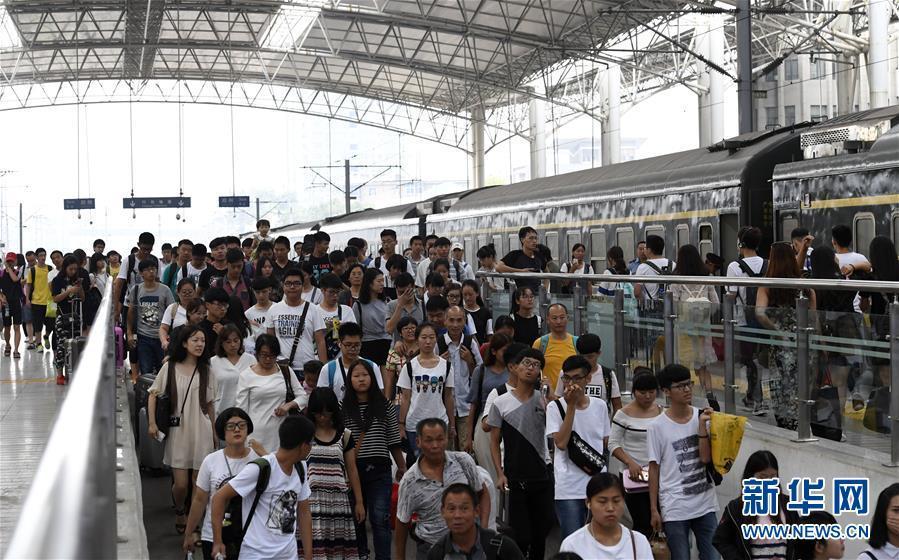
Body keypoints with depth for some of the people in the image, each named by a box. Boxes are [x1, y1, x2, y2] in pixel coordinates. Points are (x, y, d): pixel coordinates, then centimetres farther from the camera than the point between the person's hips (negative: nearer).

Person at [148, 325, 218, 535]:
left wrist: (214, 432, 12)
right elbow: (153, 395, 5)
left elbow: (210, 404, 11)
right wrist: (152, 423, -4)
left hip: (201, 432, 1)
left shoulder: (205, 371, 6)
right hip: (178, 431, -1)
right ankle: (179, 513, 29)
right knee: (180, 483, -2)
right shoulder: (170, 368, 1)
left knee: (199, 483, 1)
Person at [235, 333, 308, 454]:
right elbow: (240, 408, 4)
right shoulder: (246, 375, 4)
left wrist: (289, 405, -6)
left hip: (281, 433, 2)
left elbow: (303, 397, 14)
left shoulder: (286, 372, 10)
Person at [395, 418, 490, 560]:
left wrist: (483, 529, -5)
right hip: (430, 547, -2)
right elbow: (402, 522, 1)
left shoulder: (464, 461, -6)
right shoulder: (409, 482, -11)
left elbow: (482, 494, 7)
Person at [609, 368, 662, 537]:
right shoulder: (624, 414, -6)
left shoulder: (661, 412, 7)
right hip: (634, 475, -4)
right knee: (644, 524, -7)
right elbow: (613, 444, -4)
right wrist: (630, 463, -18)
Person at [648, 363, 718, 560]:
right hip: (674, 509, -3)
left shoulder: (702, 418, 1)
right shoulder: (657, 427, -6)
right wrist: (654, 509, -2)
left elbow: (706, 458, -8)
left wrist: (702, 425, -15)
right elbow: (654, 470, -1)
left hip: (705, 505, 3)